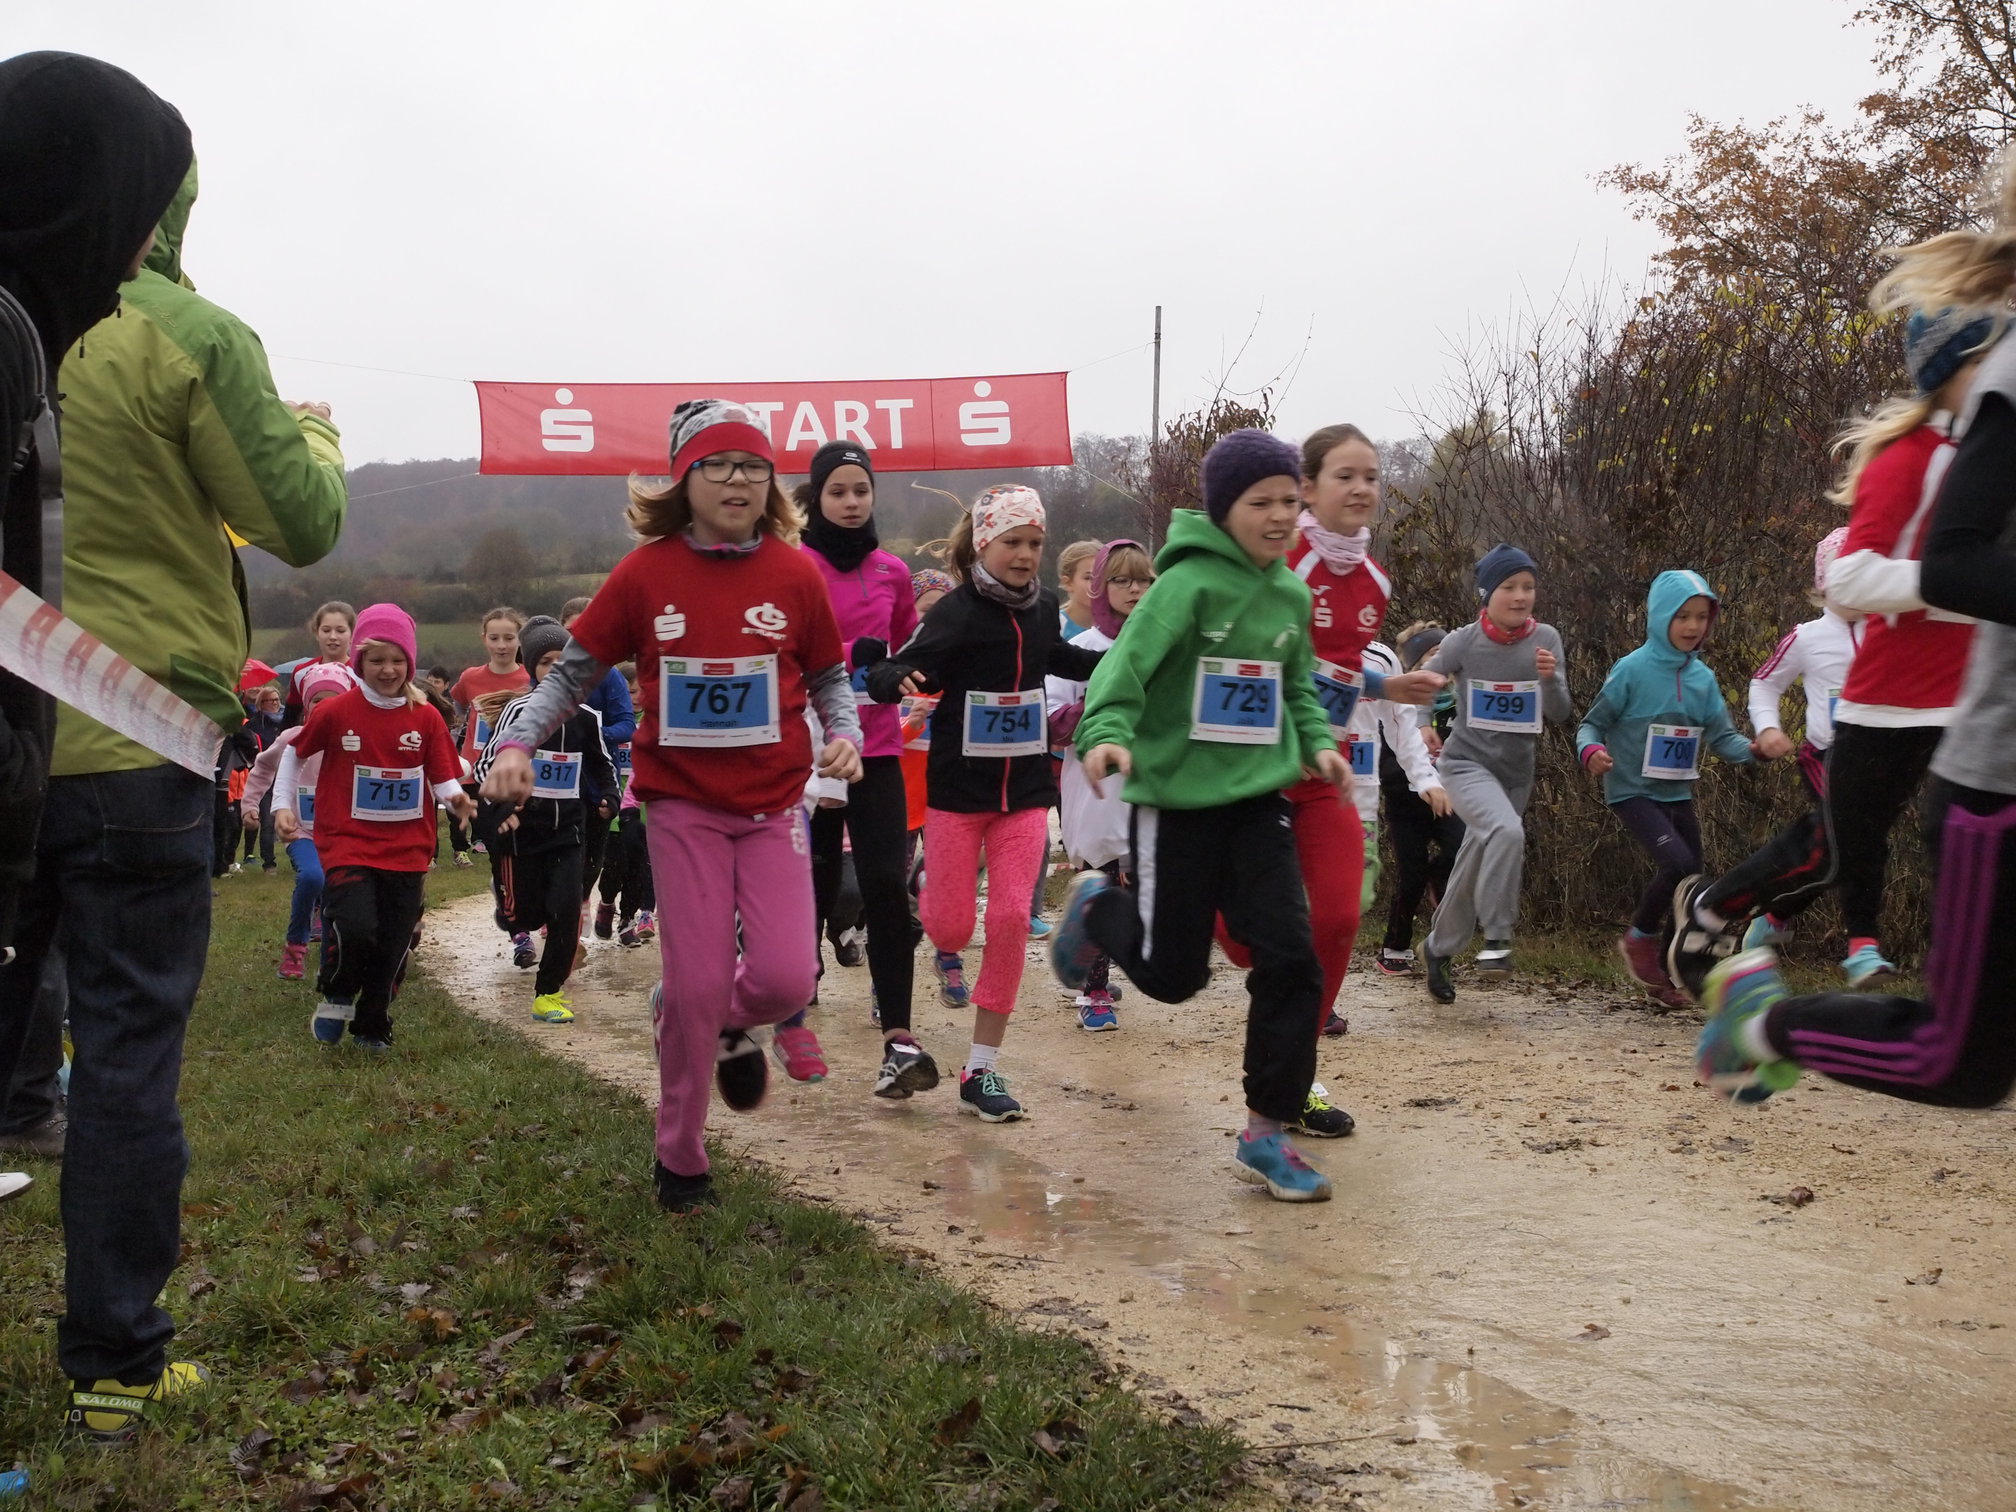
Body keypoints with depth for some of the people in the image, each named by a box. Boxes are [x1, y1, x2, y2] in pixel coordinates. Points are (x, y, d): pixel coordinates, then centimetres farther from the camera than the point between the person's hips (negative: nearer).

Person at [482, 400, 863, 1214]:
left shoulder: (795, 576, -3)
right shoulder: (646, 572, -5)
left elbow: (829, 677, 8)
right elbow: (575, 670, 1)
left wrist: (844, 733, -12)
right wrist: (516, 742, -12)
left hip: (773, 804, 1)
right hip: (683, 804, -1)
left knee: (785, 978, -9)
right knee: (697, 985, -2)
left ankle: (732, 1028, 31)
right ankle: (679, 1159, 20)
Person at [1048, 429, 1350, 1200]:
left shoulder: (1292, 593, 6)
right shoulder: (1189, 583, -14)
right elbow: (1125, 667, -22)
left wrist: (1317, 740, 2)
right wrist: (1108, 733, -40)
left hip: (1258, 798, 5)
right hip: (1176, 798, -5)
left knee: (1290, 959, -5)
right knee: (1171, 973, 5)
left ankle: (1267, 1135, 9)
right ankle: (1099, 906, 39)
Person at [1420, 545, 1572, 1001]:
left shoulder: (1546, 639, -4)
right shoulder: (1463, 642, -11)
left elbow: (1561, 713, -4)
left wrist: (1550, 678, -23)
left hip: (1516, 772, 4)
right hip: (1467, 763, -4)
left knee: (1475, 867, 13)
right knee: (1507, 831, -32)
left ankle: (1440, 948, 35)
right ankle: (1497, 938, -22)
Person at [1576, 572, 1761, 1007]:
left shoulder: (1703, 678, 5)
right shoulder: (1632, 669, -10)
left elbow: (1722, 736, 2)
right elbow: (1592, 725, -6)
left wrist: (1753, 749, -18)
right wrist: (1591, 751, -27)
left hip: (1679, 796, 6)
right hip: (1633, 791, -6)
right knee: (1677, 863, -25)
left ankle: (1666, 975, 27)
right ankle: (1640, 937, 1)